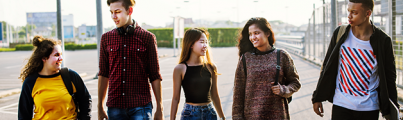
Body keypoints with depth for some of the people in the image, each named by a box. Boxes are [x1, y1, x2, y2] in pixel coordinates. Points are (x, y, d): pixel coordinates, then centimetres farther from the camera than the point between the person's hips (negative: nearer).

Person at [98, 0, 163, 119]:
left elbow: (155, 76, 1)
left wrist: (159, 109, 0)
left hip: (140, 107, -2)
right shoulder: (106, 38, 7)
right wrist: (100, 107, 12)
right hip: (115, 107, 3)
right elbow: (103, 75, 12)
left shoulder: (147, 37, -1)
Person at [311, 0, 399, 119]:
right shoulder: (340, 34, -2)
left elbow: (389, 77, 3)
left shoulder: (382, 40, -5)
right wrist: (317, 97, 6)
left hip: (369, 107, 0)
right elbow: (327, 68, 5)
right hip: (341, 105, 1)